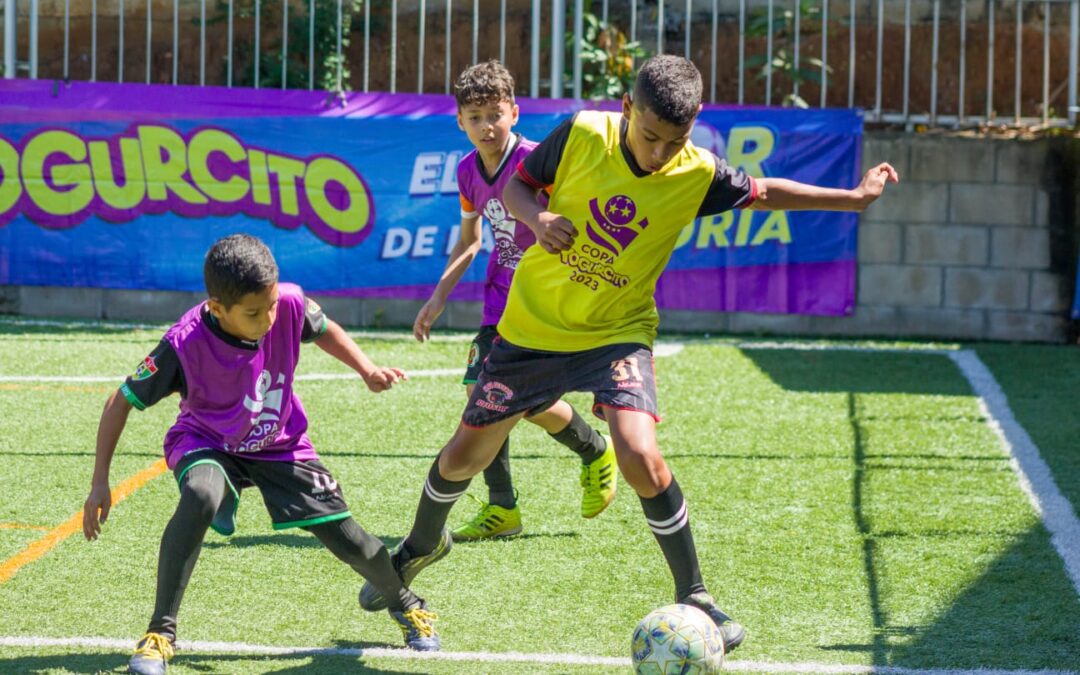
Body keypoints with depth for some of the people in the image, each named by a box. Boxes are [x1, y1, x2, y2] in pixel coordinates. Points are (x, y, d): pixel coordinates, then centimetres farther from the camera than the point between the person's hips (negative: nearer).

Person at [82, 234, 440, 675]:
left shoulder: (290, 304, -24)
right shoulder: (184, 345, -32)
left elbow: (323, 330, 2)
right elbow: (122, 401, -20)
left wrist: (367, 370, -13)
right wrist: (100, 483, -22)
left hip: (280, 445, 3)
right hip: (206, 444, -3)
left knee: (346, 539, -1)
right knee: (201, 498, -38)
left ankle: (405, 605, 34)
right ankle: (161, 632, -27)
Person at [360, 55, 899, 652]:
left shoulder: (696, 175, -14)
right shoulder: (582, 134, -15)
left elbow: (763, 193, 5)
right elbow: (518, 184, 0)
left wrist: (854, 198, 3)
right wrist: (537, 217, -21)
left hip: (617, 333, -1)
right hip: (532, 325, 1)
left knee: (641, 459, -25)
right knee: (465, 453, 12)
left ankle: (693, 595, -7)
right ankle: (420, 546, 44)